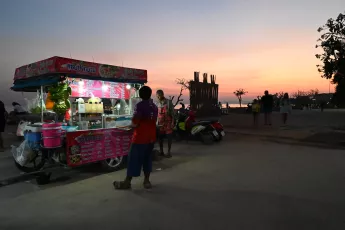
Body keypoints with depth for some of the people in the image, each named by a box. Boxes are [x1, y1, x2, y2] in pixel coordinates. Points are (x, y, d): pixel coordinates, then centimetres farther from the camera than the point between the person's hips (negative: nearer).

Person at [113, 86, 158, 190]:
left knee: (133, 159, 1)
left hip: (140, 137, -7)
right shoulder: (154, 107, 8)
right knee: (147, 159, 14)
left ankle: (127, 182, 10)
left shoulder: (140, 105, -14)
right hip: (151, 137, 7)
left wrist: (133, 124, 4)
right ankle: (147, 181, 17)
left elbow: (134, 123, -16)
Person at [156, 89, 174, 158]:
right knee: (160, 137, 8)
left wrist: (172, 122, -13)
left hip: (168, 122, -4)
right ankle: (161, 151, 18)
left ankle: (169, 152, 7)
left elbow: (172, 113, -8)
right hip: (160, 123, 4)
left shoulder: (168, 102, -8)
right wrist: (157, 122, 3)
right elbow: (156, 114, 11)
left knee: (169, 137, -1)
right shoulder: (158, 103, 6)